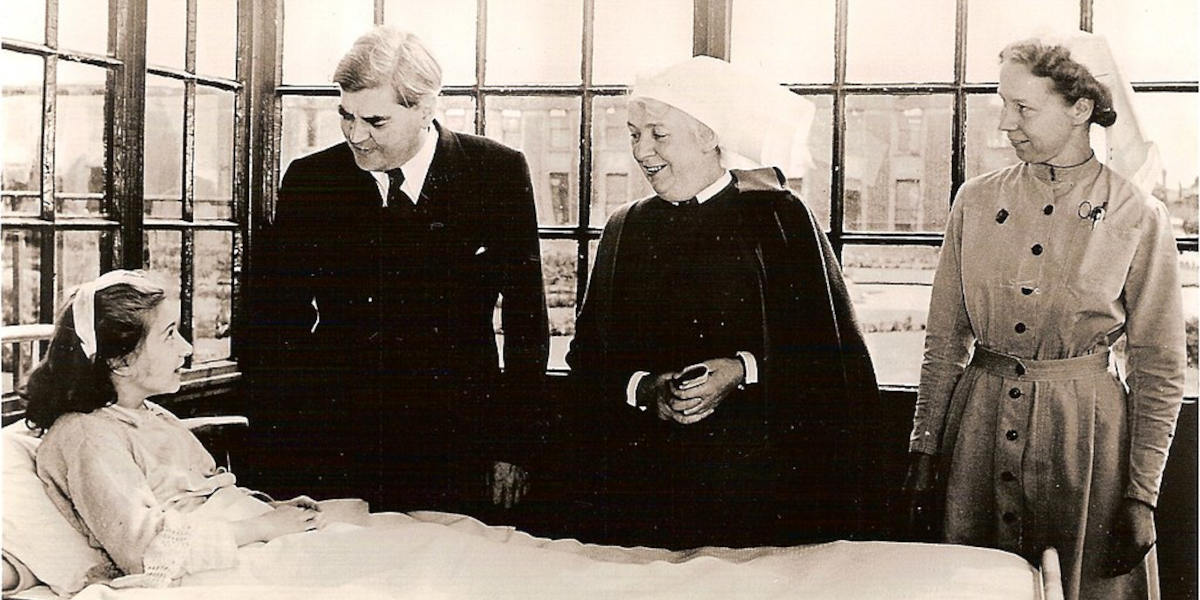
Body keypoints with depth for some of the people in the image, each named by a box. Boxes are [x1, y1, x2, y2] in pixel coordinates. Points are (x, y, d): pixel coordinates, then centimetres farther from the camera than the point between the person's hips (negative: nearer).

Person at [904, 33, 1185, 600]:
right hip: (981, 421, 3)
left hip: (1084, 430, -3)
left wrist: (1141, 495, -6)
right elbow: (945, 339, 6)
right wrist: (924, 451, 3)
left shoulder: (1138, 218, -7)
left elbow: (1159, 369, -3)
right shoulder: (977, 201, 2)